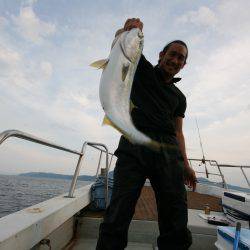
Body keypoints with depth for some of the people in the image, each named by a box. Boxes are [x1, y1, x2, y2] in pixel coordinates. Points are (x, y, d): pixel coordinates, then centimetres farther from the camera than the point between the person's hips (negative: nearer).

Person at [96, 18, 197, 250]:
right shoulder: (143, 70, 20)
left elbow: (178, 132, 21)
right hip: (134, 146, -3)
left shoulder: (179, 97, 27)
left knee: (176, 224, 1)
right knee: (118, 215, -9)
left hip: (167, 150, 4)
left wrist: (185, 164, 11)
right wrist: (128, 29, -12)